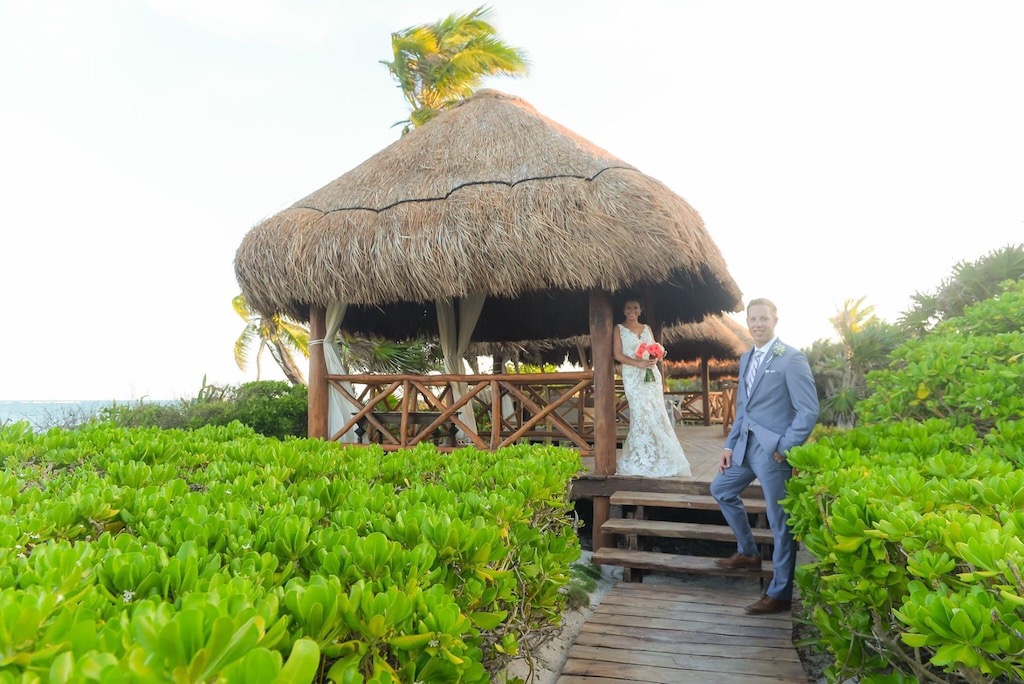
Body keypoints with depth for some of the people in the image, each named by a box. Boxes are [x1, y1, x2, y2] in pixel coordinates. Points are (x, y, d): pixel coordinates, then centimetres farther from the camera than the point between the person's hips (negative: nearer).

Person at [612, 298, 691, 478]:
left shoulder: (647, 328, 16)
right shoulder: (619, 329, 4)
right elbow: (618, 355, -5)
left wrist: (654, 359, -7)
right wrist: (638, 363, -17)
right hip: (633, 376, -4)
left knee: (657, 413, -2)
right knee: (642, 414, -9)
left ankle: (661, 457, 6)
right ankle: (642, 459, -1)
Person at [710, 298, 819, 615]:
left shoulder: (792, 358, -12)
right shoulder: (746, 358, 12)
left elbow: (809, 411, -15)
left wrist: (784, 449, -16)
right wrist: (730, 445, 12)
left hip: (773, 450, -8)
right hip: (746, 444, 9)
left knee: (780, 523, 1)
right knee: (721, 489, 20)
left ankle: (780, 594, 15)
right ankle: (748, 553, 36)